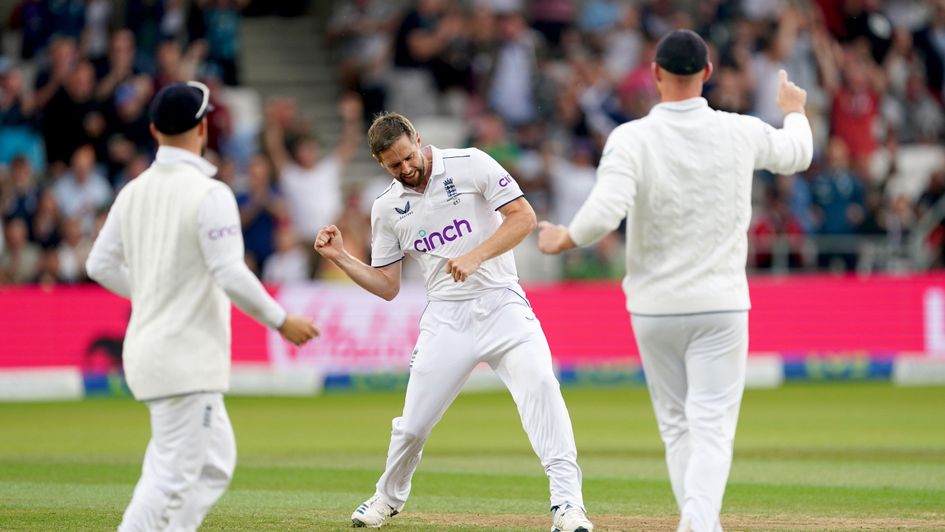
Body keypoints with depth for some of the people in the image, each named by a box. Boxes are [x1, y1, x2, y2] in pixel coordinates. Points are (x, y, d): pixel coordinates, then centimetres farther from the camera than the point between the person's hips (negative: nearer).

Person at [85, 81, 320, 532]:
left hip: (146, 349, 8)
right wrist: (281, 321, -8)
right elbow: (231, 276, -20)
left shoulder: (133, 192, 7)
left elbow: (101, 265, 14)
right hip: (186, 359, -8)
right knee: (172, 476, -6)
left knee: (215, 464, 18)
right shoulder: (209, 193, -15)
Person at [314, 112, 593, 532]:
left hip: (501, 304, -3)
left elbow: (524, 217, -9)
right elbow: (387, 287, 12)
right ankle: (389, 497, 34)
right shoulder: (387, 208, 9)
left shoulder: (470, 165, -3)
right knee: (412, 425, 3)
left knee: (538, 383, -27)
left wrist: (475, 257, -19)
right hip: (447, 319, 3)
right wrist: (339, 257, -1)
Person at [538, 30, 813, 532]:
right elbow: (797, 153, 19)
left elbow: (605, 213, -23)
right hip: (721, 303, 0)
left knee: (677, 424, 15)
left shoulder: (631, 138, -11)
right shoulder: (740, 133, -2)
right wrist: (794, 110, 41)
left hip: (654, 306, 0)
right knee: (712, 425, -5)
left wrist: (562, 240, -2)